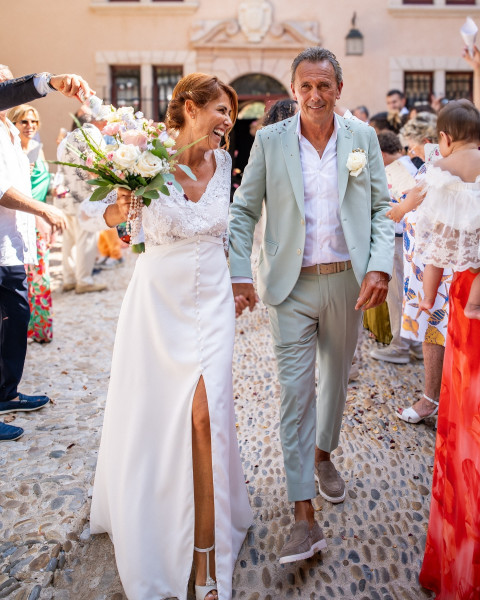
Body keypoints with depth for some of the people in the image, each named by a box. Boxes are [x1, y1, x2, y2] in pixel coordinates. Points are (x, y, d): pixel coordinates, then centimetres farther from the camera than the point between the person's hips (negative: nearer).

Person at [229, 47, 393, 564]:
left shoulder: (362, 138, 2)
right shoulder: (270, 140, -2)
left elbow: (381, 208, 4)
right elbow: (243, 209, 1)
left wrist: (380, 267, -11)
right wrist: (239, 273, -9)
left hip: (347, 282, 2)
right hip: (291, 285, -2)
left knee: (336, 378, 17)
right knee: (294, 391, -4)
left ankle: (323, 454, 45)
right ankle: (304, 517, 1)